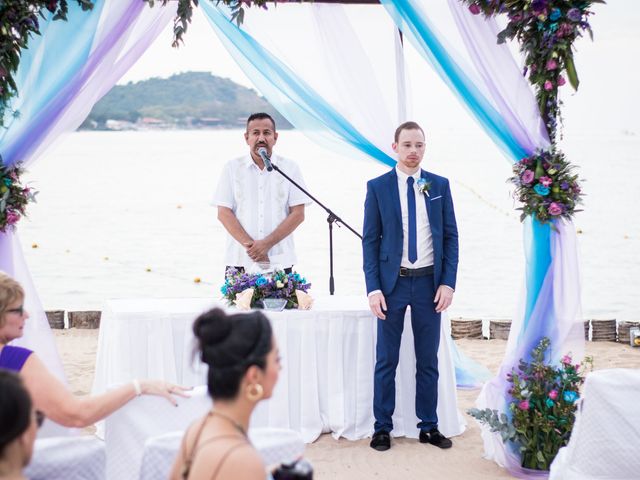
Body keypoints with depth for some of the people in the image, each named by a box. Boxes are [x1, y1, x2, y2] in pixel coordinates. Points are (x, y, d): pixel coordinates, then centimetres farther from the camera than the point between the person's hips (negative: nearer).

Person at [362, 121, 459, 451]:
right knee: (386, 360, 4)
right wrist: (373, 288, -8)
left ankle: (429, 427, 19)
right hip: (392, 282, -1)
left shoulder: (439, 185, 5)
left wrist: (448, 282, -3)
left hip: (429, 282, 2)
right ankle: (382, 428, 14)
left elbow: (450, 237, 6)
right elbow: (370, 240, 0)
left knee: (428, 360, 9)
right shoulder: (377, 187, 0)